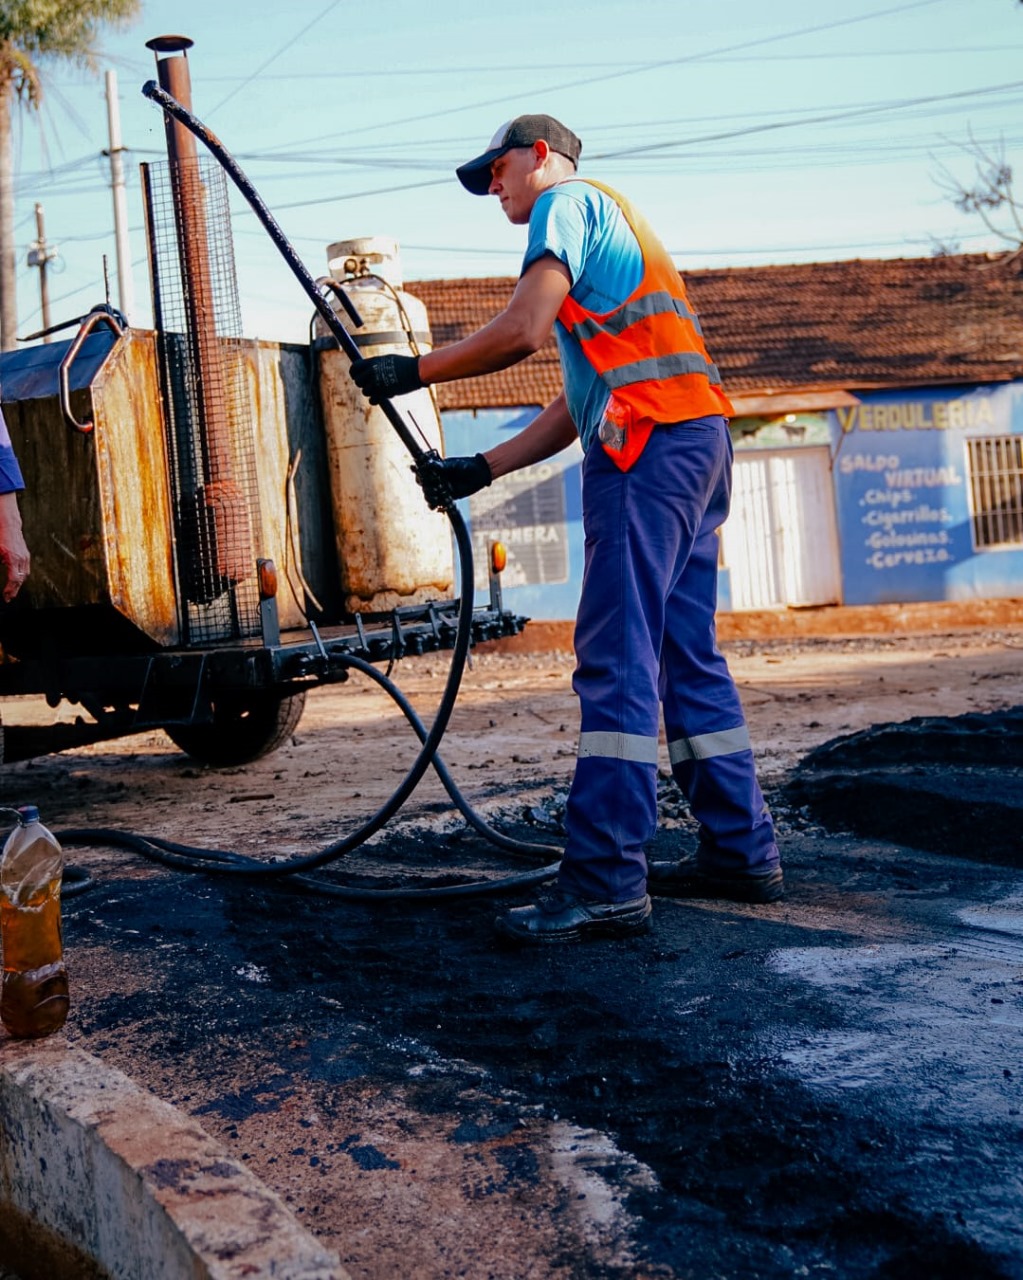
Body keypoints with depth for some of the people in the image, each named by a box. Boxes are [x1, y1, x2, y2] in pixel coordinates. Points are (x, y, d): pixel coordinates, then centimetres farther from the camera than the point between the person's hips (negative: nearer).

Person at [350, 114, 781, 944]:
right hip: (696, 439, 10)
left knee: (616, 662, -14)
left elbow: (521, 330, -11)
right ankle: (742, 853, 14)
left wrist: (414, 372, 0)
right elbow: (579, 402, 26)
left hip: (652, 441, -10)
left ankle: (606, 882, -15)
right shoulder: (605, 225, 33)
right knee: (686, 657, 10)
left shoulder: (569, 200, 5)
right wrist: (481, 470, 21)